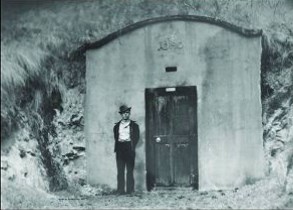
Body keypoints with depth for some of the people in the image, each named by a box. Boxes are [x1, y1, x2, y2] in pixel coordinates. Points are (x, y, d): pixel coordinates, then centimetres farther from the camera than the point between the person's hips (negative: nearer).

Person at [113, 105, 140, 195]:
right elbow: (115, 137, 12)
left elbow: (136, 137, 4)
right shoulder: (117, 126, 14)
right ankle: (120, 190, -1)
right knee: (120, 171, -2)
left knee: (130, 171, -3)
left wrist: (132, 147, -8)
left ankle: (130, 190, 0)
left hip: (129, 149, -1)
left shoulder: (134, 125, 10)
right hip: (120, 149, 2)